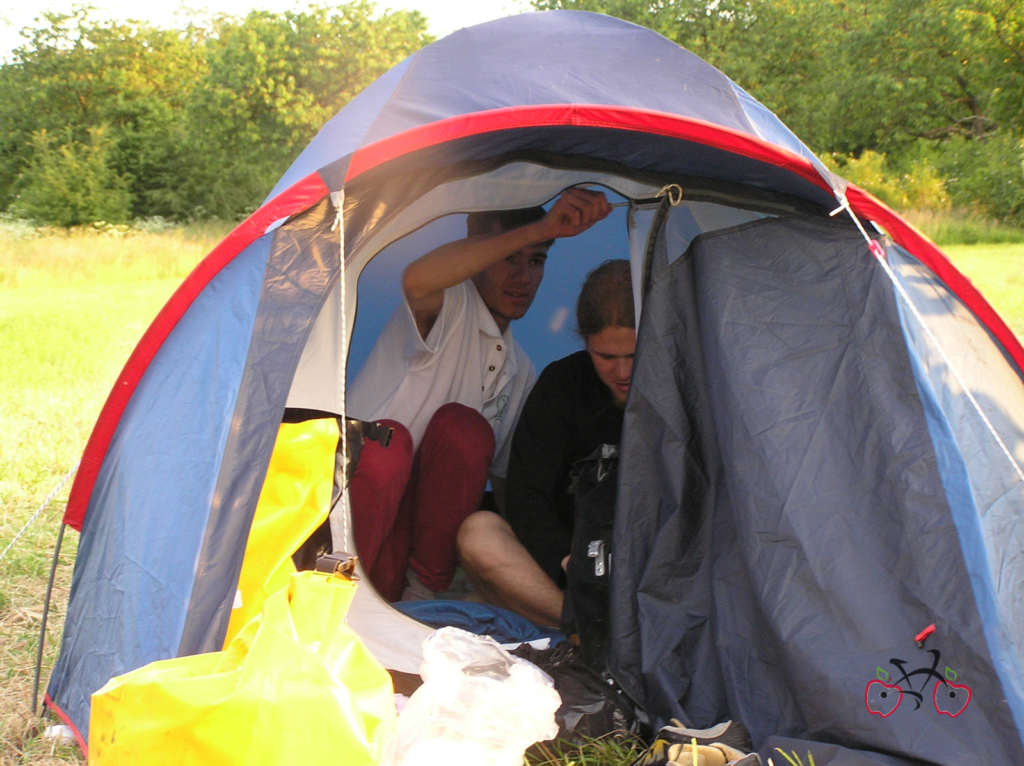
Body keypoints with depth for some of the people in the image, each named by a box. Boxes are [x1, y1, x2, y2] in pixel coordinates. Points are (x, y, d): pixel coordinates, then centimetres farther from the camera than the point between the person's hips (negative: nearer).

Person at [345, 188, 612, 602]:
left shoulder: (521, 371, 14)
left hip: (421, 515, 5)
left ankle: (424, 588, -11)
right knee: (387, 442, -36)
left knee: (463, 427, -22)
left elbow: (507, 482, 21)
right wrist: (540, 228, -40)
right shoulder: (450, 306, -7)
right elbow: (417, 280, -37)